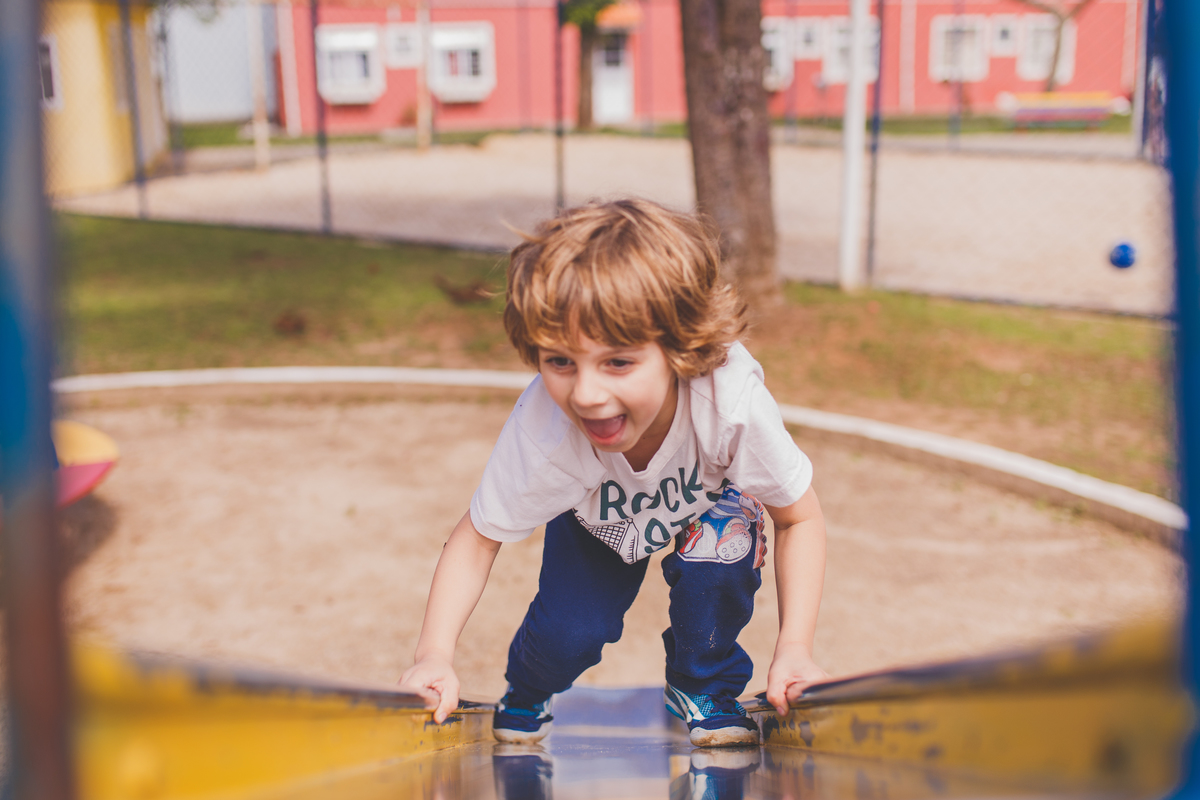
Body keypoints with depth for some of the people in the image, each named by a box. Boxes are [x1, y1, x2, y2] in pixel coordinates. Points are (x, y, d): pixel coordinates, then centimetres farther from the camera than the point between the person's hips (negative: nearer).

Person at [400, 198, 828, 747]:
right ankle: (526, 695, 23)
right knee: (568, 636, -15)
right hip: (597, 517, 0)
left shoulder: (735, 405, -43)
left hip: (707, 499, 0)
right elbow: (478, 538, -23)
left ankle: (705, 691, 5)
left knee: (716, 569, -27)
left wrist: (794, 649, -33)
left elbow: (799, 518, -24)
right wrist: (435, 655, -35)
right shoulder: (541, 431, -42)